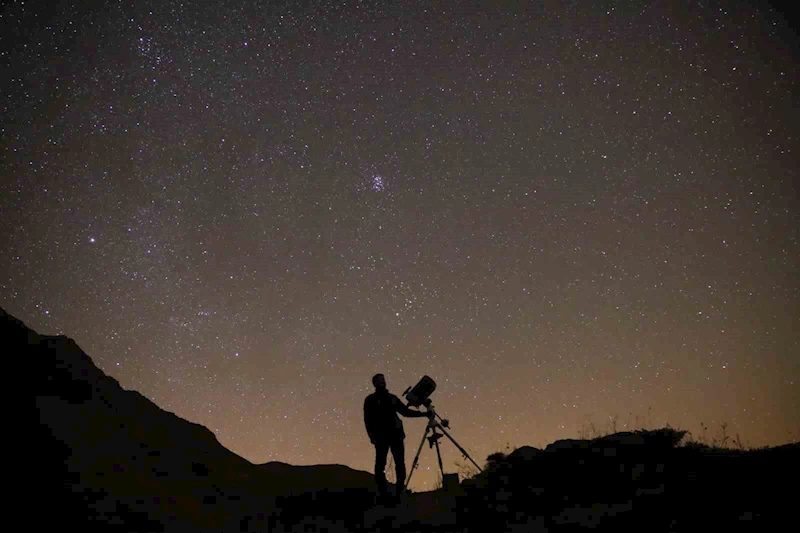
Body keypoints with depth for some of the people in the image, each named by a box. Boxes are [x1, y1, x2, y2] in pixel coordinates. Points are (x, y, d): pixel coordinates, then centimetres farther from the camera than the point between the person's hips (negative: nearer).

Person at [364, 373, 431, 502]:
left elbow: (405, 411, 19)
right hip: (381, 436, -3)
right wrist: (372, 437, -13)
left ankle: (399, 492, 3)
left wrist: (424, 414, 10)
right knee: (380, 464, -6)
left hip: (396, 434, 3)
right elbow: (368, 420, -1)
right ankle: (383, 493, 0)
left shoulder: (392, 398, 17)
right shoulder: (371, 400, 6)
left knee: (400, 463, -3)